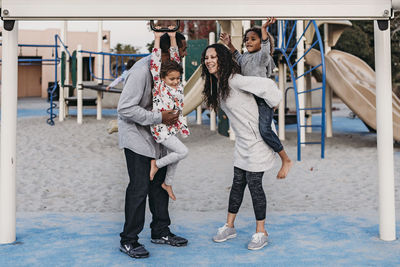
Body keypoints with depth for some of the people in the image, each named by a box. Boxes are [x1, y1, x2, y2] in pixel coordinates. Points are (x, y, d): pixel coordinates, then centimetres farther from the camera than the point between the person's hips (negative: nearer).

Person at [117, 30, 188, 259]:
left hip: (155, 133, 9)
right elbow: (125, 109, -27)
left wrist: (171, 114, 1)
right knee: (139, 187, -7)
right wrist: (160, 117, -26)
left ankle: (160, 232, 27)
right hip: (136, 134, -9)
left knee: (159, 183, 13)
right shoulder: (142, 71, -25)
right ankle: (128, 241, 7)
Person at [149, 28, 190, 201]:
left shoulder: (179, 86, 4)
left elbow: (175, 61, 5)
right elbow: (155, 64, -15)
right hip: (160, 128, -7)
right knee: (183, 151, -16)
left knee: (175, 156, 16)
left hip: (172, 129, 7)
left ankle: (167, 183, 36)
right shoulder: (159, 86, -10)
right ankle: (156, 164, 4)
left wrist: (173, 38, 1)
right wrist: (157, 39, -12)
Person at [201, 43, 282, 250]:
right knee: (238, 182, 14)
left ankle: (261, 232, 14)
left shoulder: (233, 80, -20)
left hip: (257, 138, -8)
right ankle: (229, 227, 26)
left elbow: (267, 85, -27)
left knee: (254, 183, -1)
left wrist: (272, 105, -13)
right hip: (242, 140, 9)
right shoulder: (217, 83, 9)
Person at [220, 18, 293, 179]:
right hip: (250, 99, 9)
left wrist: (264, 29, -42)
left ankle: (286, 160, -16)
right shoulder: (246, 57, 16)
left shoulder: (263, 56, -7)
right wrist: (229, 45, 27)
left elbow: (265, 49, -30)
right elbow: (239, 58, 38)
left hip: (264, 99, -9)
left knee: (264, 129, -26)